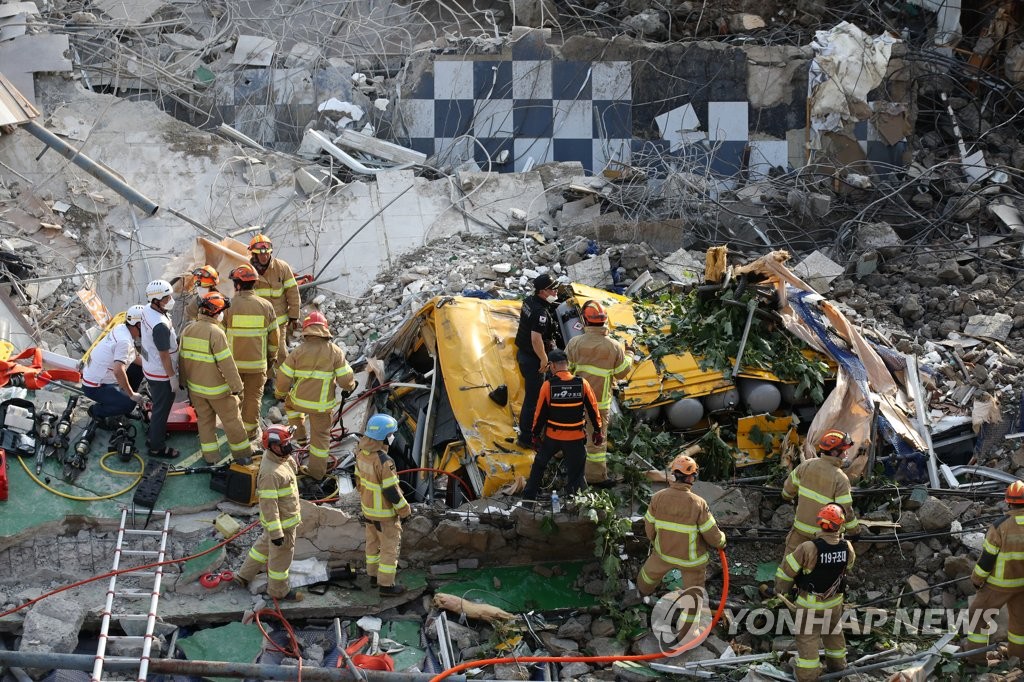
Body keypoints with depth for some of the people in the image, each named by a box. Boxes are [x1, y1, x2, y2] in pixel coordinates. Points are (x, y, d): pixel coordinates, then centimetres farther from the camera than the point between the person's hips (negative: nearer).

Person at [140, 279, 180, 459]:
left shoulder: (147, 310, -5)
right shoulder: (161, 325, -34)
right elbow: (164, 355, -25)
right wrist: (173, 378, -15)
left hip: (149, 368, 9)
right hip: (161, 375, -9)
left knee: (158, 406, 28)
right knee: (161, 410, 7)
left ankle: (154, 435, 44)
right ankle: (157, 447, 20)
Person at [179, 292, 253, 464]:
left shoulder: (187, 330, -1)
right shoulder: (216, 333, -23)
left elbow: (183, 359, 8)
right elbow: (227, 364, -22)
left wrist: (185, 382, 20)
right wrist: (236, 387, -13)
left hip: (195, 388, 6)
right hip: (217, 389, -6)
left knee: (204, 419, 18)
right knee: (232, 421, 9)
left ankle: (210, 456, 23)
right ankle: (242, 454, 19)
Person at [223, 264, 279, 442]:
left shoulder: (228, 305, -12)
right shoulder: (265, 305, -6)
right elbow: (273, 336, 1)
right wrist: (271, 357, 16)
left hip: (232, 361, 0)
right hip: (257, 361, 0)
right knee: (253, 396, 15)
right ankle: (250, 430, 24)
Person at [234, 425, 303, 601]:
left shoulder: (283, 459, -5)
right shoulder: (270, 473, -35)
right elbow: (268, 505, -30)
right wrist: (276, 532, -25)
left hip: (288, 513, 10)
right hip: (281, 523, -10)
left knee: (265, 545, 28)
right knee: (281, 555, 12)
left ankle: (244, 575, 46)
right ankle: (279, 590, 34)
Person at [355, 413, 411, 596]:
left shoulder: (362, 454, -8)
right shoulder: (384, 462, -33)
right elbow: (391, 491, -25)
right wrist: (404, 510, -12)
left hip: (367, 507, 8)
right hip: (384, 513, -8)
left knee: (373, 541, 23)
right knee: (390, 547, 8)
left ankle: (374, 575, 39)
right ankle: (386, 584, 18)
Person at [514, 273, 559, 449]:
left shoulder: (529, 301, 3)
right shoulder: (541, 312, -28)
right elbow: (536, 339, -33)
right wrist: (544, 359, -20)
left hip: (523, 353, 10)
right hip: (532, 359, -10)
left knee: (531, 393, 25)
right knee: (533, 398, 0)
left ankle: (525, 426, 41)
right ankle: (526, 438, 8)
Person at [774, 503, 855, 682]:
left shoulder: (808, 549, -31)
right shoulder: (847, 548, -19)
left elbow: (786, 570, -18)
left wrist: (780, 588, 1)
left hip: (810, 602, -4)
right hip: (834, 600, 4)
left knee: (808, 638, 9)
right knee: (834, 633, 26)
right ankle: (837, 665, 45)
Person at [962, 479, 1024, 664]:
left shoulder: (1000, 527, -25)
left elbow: (986, 559, -17)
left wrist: (977, 579, -1)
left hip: (1001, 583, -4)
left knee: (978, 613, 14)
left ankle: (976, 653, 20)